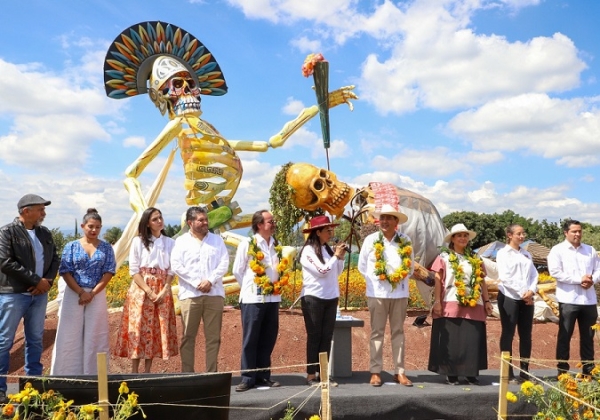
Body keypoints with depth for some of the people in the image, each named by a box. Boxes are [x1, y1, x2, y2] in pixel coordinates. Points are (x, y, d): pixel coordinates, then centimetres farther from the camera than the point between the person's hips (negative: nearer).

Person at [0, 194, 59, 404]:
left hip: (39, 294, 6)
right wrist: (36, 280, -15)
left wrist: (47, 281, -8)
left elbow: (54, 259, 12)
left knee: (35, 340, 12)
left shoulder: (45, 233, 11)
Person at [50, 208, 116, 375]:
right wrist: (81, 292, -13)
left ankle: (93, 373, 11)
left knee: (95, 336, 3)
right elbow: (65, 272, -3)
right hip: (73, 295, 0)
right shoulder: (71, 246, 3)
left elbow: (109, 272, -1)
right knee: (70, 336, 2)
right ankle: (68, 374, 11)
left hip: (97, 295, 1)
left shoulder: (106, 248, 4)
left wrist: (92, 293, -11)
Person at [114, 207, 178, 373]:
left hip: (162, 292, 2)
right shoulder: (138, 241, 2)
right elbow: (133, 270, -4)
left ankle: (147, 371, 10)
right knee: (139, 328, -4)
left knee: (157, 330, 2)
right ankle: (134, 371, 4)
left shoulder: (170, 243, 8)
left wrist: (164, 291, -10)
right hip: (141, 291, -2)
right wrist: (149, 291, -13)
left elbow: (172, 270, 5)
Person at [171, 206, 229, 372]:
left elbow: (224, 264, 5)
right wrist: (197, 283, -10)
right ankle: (187, 374, 9)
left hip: (214, 294, 2)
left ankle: (212, 373, 8)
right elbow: (176, 266, -2)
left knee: (213, 336, 2)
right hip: (190, 295, -1)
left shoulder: (217, 240, 13)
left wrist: (210, 281, -9)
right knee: (188, 336, 2)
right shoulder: (181, 241, 8)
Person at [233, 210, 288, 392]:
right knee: (250, 340, 0)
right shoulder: (247, 244, -5)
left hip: (273, 298, 5)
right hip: (253, 299, -5)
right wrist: (249, 288, 4)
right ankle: (247, 378, 9)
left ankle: (263, 376, 21)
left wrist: (276, 286, 10)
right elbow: (237, 271, 0)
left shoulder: (276, 245, 9)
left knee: (268, 339, 10)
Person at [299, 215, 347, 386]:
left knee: (326, 337, 7)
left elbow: (337, 272, 17)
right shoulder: (308, 250, -10)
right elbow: (322, 271, -17)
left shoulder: (327, 249, 10)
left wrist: (341, 258, 2)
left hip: (330, 298, 6)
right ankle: (311, 375, 8)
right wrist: (336, 256, -8)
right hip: (313, 298, -6)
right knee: (314, 337, 0)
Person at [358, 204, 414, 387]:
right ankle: (375, 372, 10)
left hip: (400, 293, 2)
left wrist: (402, 279, 2)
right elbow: (362, 266, 6)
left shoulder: (406, 241, 2)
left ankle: (399, 372, 15)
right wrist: (374, 280, 3)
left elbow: (410, 266, 12)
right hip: (377, 293, -1)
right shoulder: (370, 240, -2)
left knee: (398, 332, 8)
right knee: (377, 332, 4)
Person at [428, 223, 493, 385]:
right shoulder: (444, 257, 3)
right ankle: (451, 374, 9)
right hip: (451, 305, -3)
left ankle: (471, 374, 13)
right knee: (451, 341, 0)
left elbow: (482, 282, 16)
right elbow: (438, 281, -2)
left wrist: (487, 301, 10)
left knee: (472, 341, 2)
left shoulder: (475, 259, 15)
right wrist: (437, 301, -9)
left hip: (473, 306, 3)